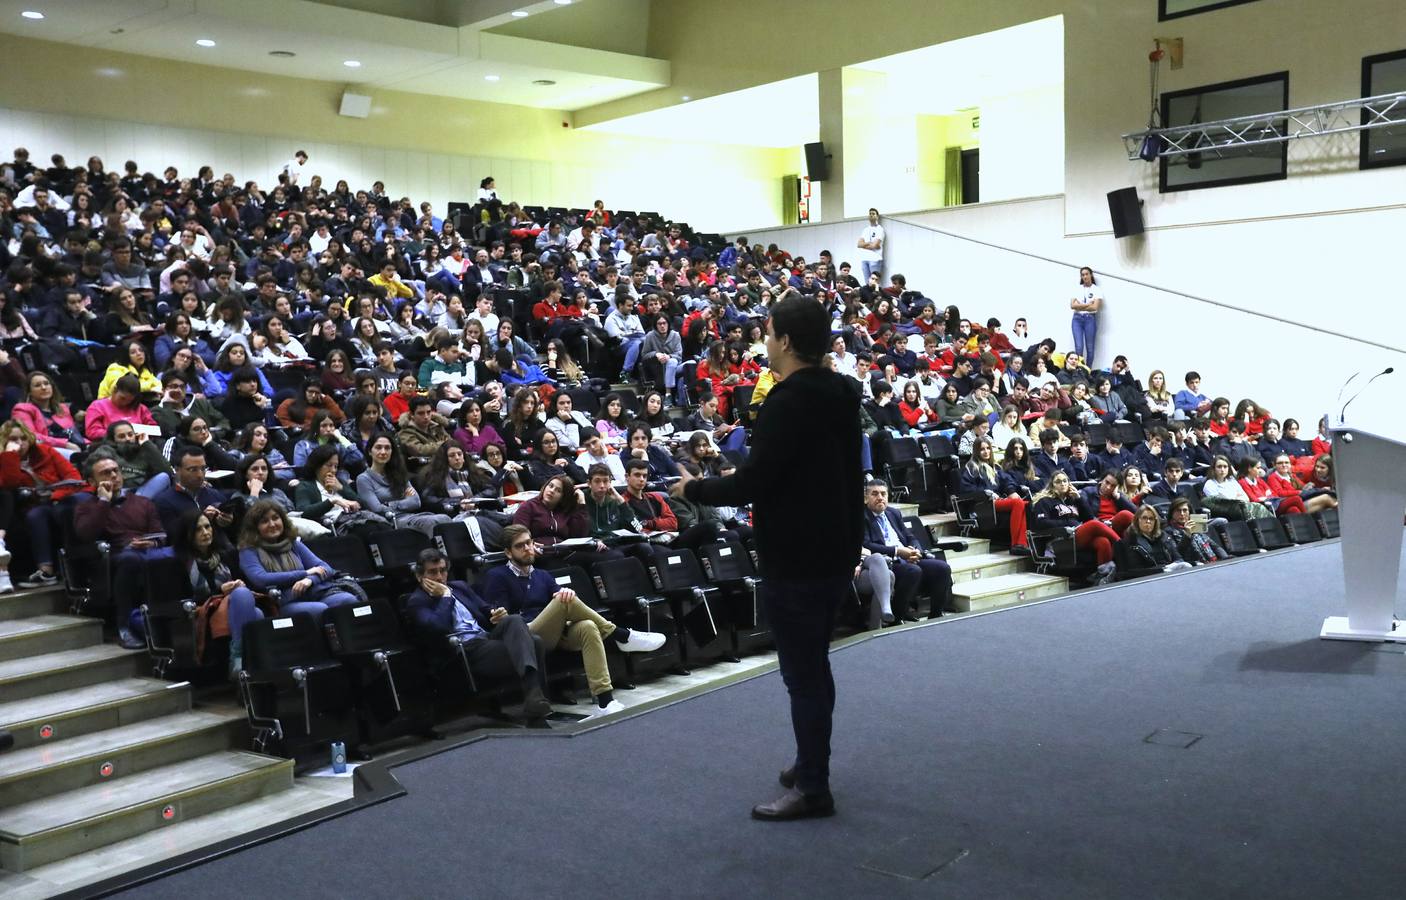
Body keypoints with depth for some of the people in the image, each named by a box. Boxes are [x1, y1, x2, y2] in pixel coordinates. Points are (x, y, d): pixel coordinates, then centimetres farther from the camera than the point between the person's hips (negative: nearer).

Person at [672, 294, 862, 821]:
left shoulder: (788, 401, -20)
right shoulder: (840, 393, 8)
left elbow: (753, 482, -22)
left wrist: (694, 489, -7)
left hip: (795, 557, -9)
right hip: (836, 550, 10)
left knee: (802, 670, -1)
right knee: (813, 664, 20)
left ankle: (812, 788, 8)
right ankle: (811, 764, 32)